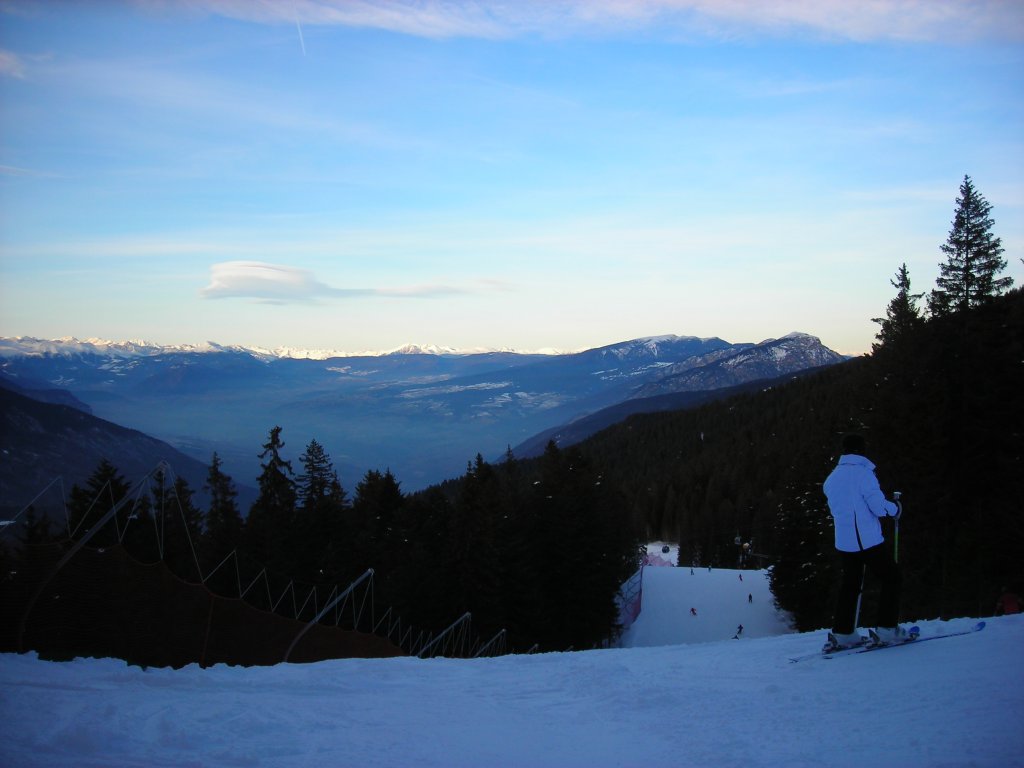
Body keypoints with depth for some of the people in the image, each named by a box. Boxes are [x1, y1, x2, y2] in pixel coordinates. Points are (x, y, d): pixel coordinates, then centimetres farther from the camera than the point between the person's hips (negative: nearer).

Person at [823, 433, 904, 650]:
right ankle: (886, 629, 4)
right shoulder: (863, 473, -13)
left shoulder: (831, 478, 10)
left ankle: (842, 632, 12)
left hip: (843, 541, 7)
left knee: (849, 585, 15)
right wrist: (895, 508, 3)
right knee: (891, 579, 9)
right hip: (869, 540, -7)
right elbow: (878, 505, -16)